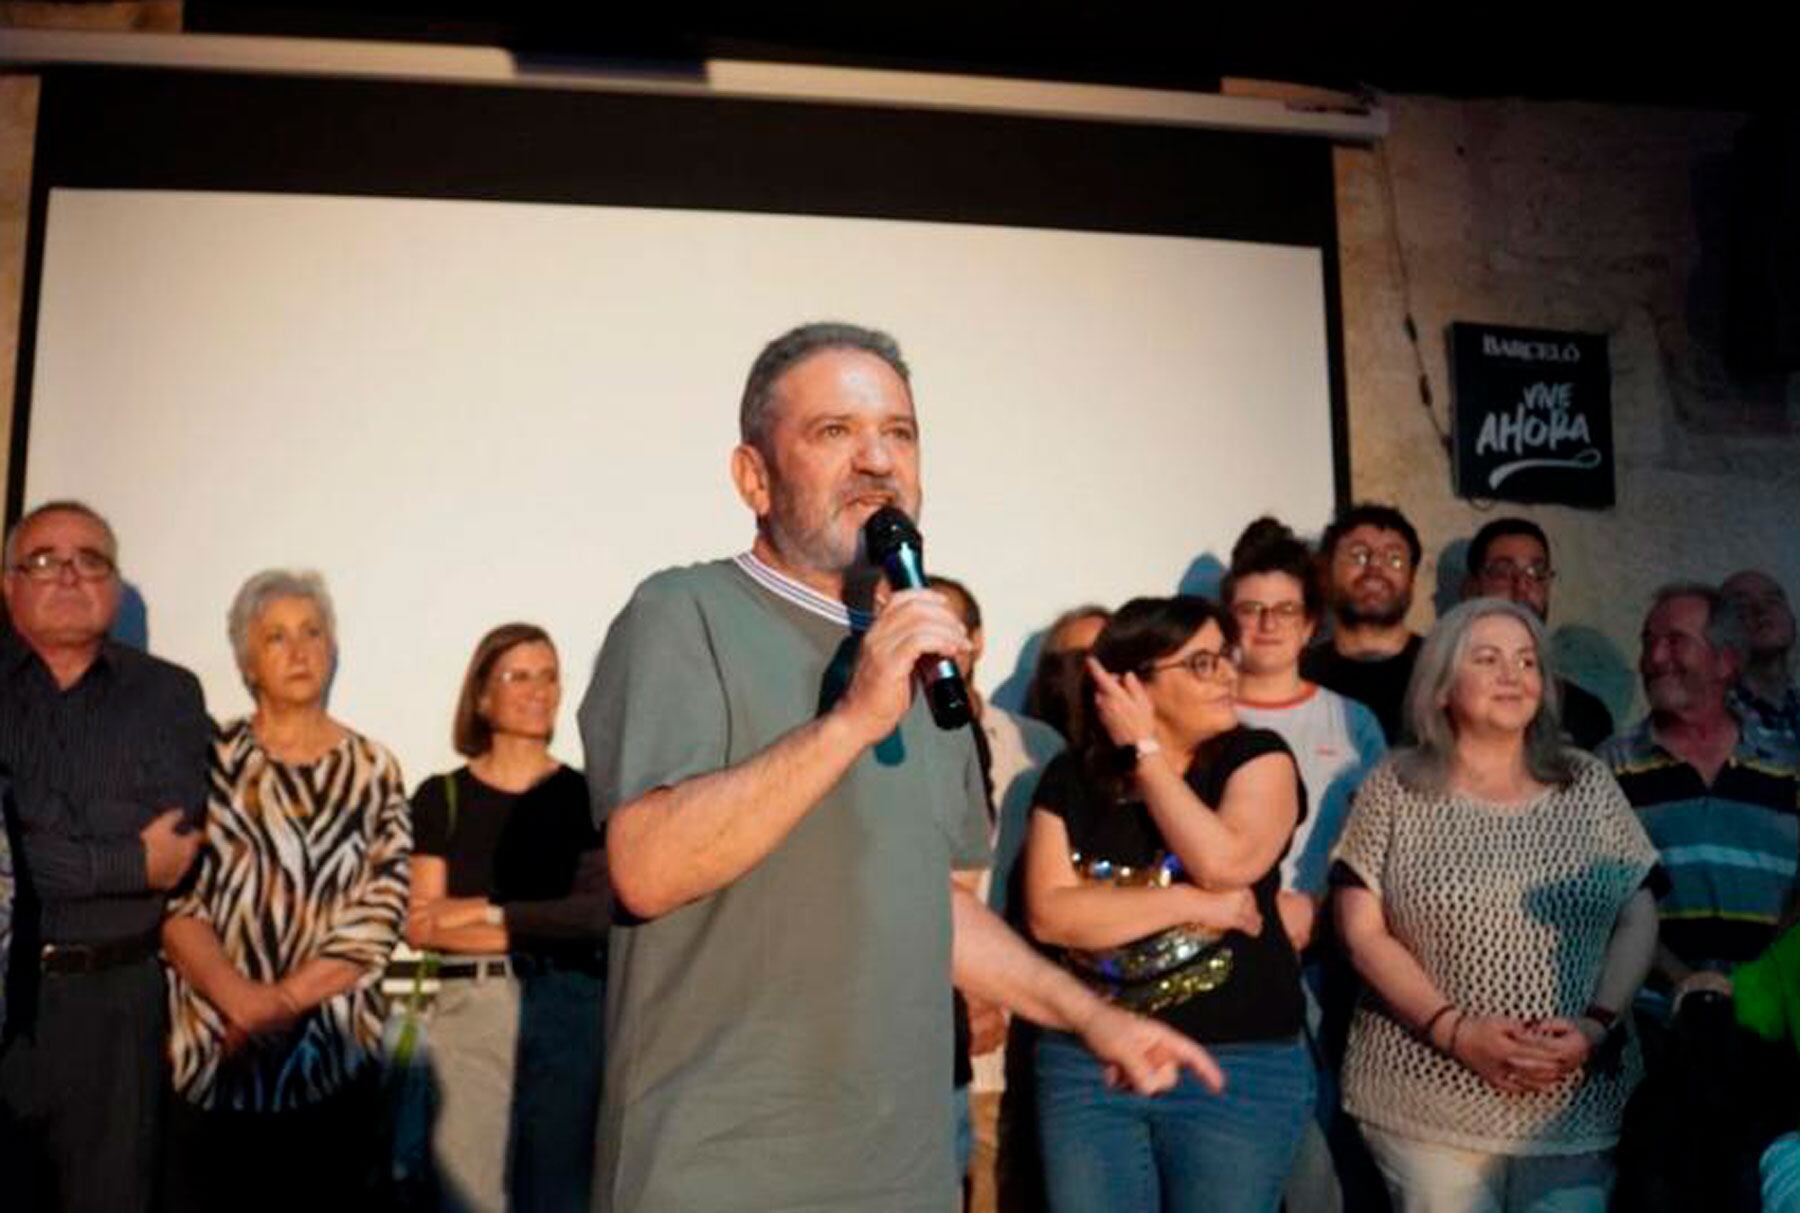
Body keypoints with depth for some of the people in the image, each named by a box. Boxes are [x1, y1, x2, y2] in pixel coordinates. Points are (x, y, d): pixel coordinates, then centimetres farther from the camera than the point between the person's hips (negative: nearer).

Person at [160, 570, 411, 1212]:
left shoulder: (373, 771, 5)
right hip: (208, 1052, 0)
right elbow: (171, 898, -4)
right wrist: (241, 1000, -17)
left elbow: (380, 915, -2)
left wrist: (283, 999, -12)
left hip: (334, 1055, 1)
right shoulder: (207, 758, 4)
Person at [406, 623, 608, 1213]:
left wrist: (489, 912, -5)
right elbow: (420, 925, -1)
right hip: (471, 1008, 0)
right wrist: (549, 928, -8)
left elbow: (602, 909, -3)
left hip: (570, 1010, 0)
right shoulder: (441, 797, 7)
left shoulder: (587, 794, 6)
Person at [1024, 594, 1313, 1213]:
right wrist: (1192, 903, -14)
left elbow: (1225, 863, -19)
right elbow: (1050, 914, -7)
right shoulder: (1071, 776, 3)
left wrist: (1147, 752, -11)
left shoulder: (1257, 757, 0)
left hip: (1241, 1065, -1)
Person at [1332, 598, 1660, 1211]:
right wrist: (1456, 1030, -14)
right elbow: (1363, 933, -5)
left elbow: (1638, 919, 6)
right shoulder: (1396, 788, -1)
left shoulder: (1590, 785, 7)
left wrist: (1598, 1024, -9)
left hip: (1577, 1098, 2)